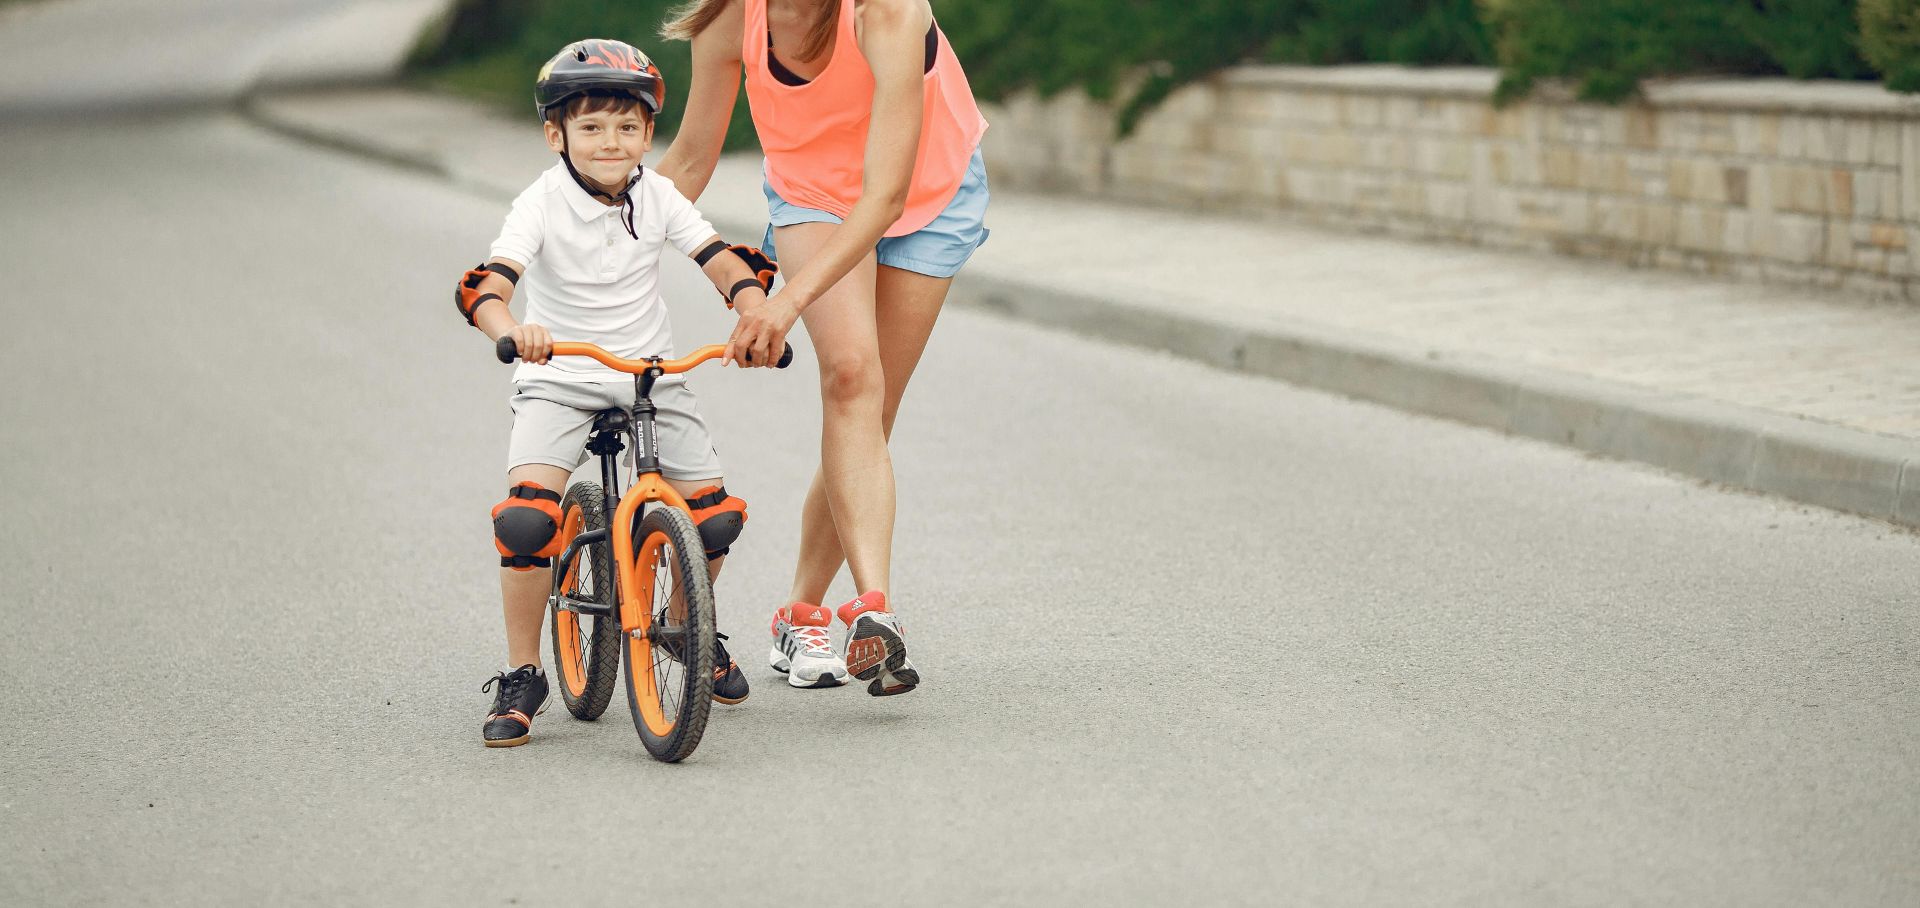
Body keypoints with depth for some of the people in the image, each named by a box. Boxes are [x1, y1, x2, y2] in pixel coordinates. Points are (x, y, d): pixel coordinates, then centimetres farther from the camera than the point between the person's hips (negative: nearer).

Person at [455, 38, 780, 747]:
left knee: (712, 512, -9)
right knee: (527, 515, -25)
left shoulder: (657, 197, -3)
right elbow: (484, 285, -26)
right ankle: (521, 677, -9)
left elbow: (725, 264, -7)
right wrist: (510, 330, -49)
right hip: (560, 379, -3)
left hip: (651, 375, 3)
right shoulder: (543, 203, -13)